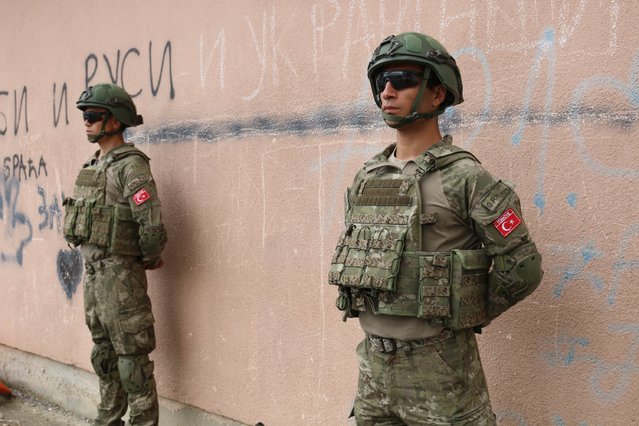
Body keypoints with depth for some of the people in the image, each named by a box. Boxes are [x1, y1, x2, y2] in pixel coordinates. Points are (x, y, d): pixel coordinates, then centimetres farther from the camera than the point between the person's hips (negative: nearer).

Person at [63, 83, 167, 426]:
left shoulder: (131, 166, -15)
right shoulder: (94, 166, 13)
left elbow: (152, 224, -23)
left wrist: (148, 258, -5)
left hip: (121, 274, -9)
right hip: (93, 271, 9)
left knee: (132, 357, -2)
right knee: (104, 354, 16)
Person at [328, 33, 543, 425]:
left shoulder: (466, 178, -12)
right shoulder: (366, 178, 6)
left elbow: (522, 268, -11)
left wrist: (466, 315, 0)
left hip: (439, 368, -6)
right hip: (374, 363, 6)